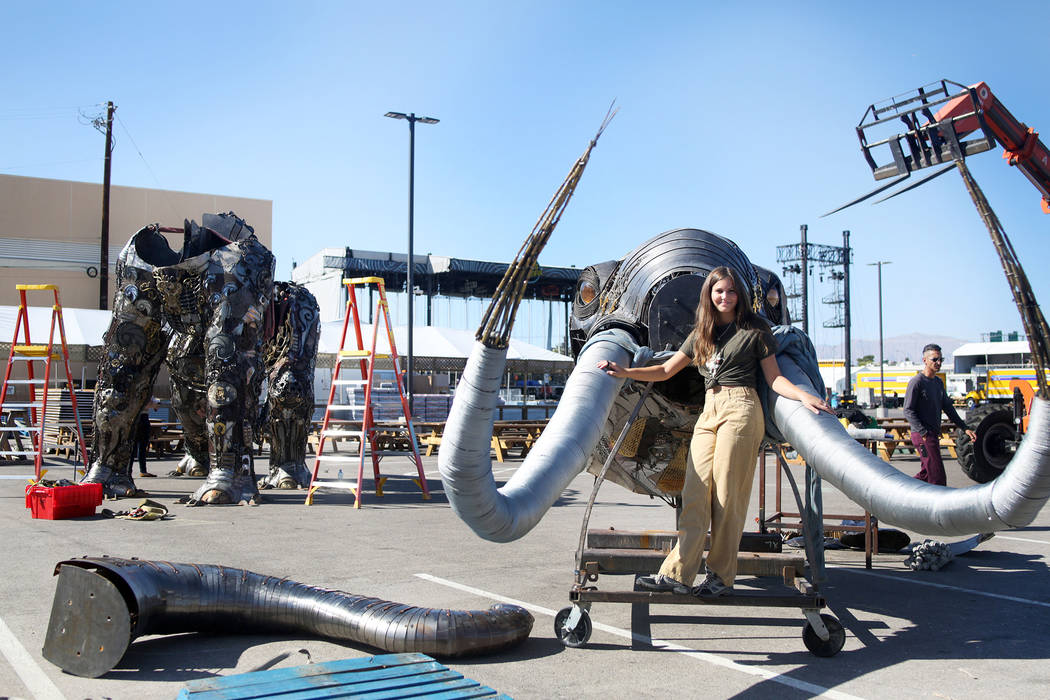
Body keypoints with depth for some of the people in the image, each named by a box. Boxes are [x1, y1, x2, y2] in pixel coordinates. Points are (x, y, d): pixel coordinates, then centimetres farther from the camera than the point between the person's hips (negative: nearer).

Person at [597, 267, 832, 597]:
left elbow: (774, 377, 3)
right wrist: (625, 372, 13)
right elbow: (666, 370, 21)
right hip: (708, 411, 5)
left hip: (740, 409, -5)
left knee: (727, 494, -6)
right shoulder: (701, 334, 19)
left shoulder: (754, 330, 5)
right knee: (696, 492, -2)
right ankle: (677, 573, -4)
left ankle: (721, 576, 1)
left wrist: (804, 396, -13)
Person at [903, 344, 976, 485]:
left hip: (934, 435, 9)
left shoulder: (938, 382, 16)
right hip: (922, 436, -9)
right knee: (938, 478, -10)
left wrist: (964, 428, 13)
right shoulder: (916, 382, -11)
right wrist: (924, 433, -20)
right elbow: (908, 411, -14)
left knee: (926, 474, 11)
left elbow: (948, 407, 21)